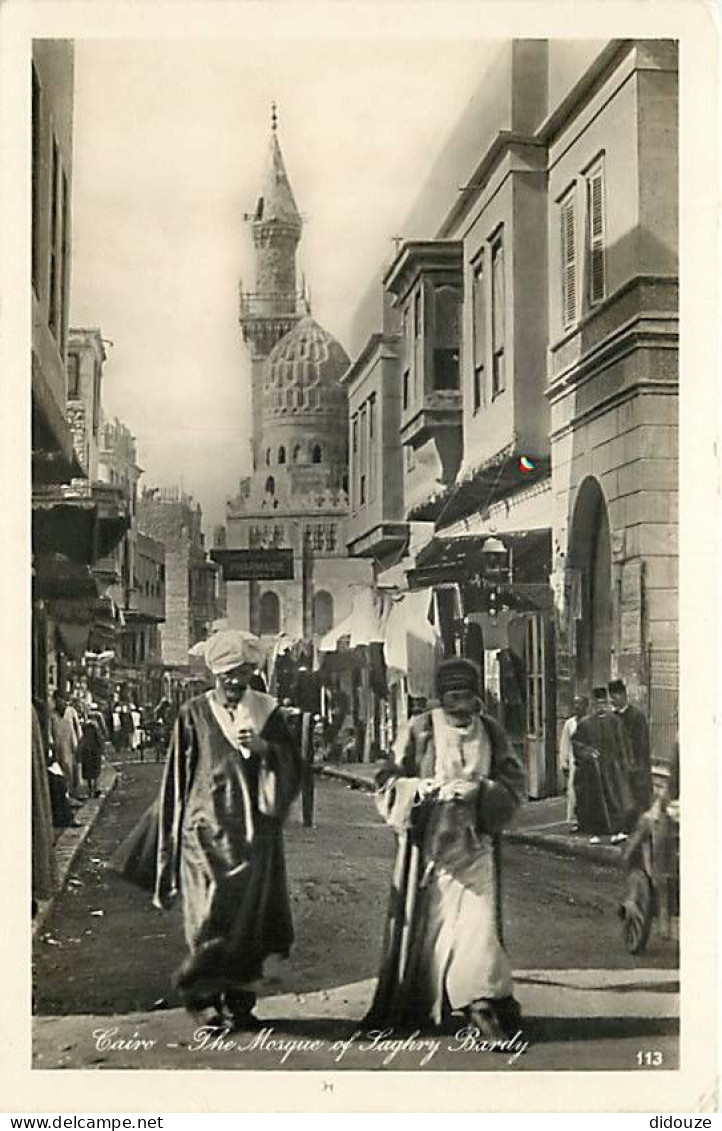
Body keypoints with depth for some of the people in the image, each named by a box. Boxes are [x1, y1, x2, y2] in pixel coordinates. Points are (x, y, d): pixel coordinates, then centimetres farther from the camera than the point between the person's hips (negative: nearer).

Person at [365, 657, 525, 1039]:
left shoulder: (491, 733, 5)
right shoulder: (419, 731, -1)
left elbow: (513, 785, 2)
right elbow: (387, 782, -2)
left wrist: (479, 789, -16)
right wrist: (419, 788, -21)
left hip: (475, 844, 1)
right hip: (426, 843, -1)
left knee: (478, 921, -8)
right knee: (425, 924, 5)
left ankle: (481, 1005, -5)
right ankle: (414, 1009, 21)